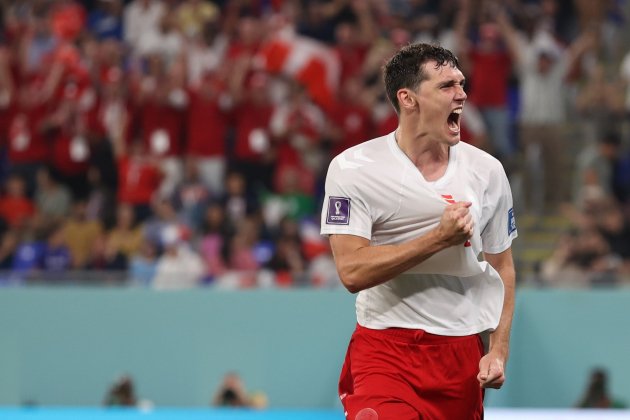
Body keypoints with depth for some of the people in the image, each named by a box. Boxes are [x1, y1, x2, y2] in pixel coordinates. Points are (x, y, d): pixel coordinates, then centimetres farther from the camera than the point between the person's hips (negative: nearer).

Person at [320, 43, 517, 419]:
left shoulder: (487, 170, 4)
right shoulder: (353, 168, -7)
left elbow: (502, 267, 13)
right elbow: (352, 271, -16)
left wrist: (499, 351, 3)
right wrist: (440, 238, -19)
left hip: (463, 353, 4)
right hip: (385, 350, -4)